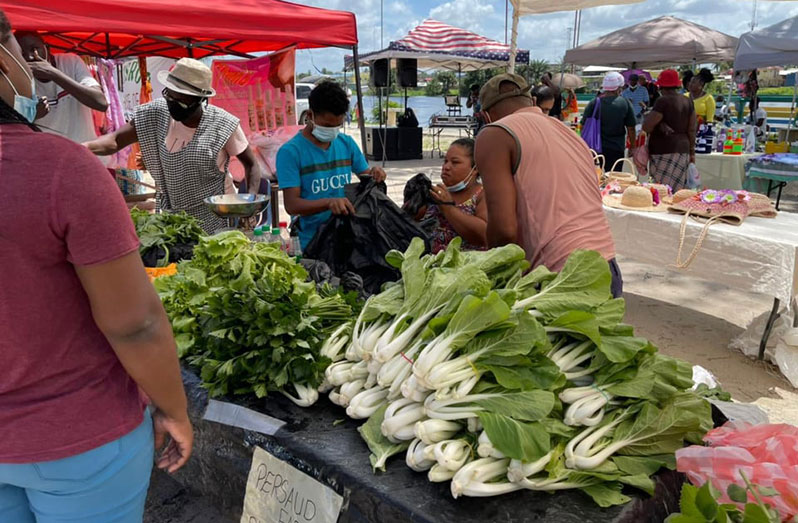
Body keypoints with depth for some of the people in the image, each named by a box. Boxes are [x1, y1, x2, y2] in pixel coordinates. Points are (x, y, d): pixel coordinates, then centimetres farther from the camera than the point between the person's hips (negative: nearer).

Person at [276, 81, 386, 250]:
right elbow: (292, 205, -14)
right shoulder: (291, 152, -7)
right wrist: (329, 202, -30)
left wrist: (375, 175, -7)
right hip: (313, 242, -4)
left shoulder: (347, 143, 8)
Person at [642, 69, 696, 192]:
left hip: (663, 151, -7)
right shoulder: (687, 102, 10)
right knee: (679, 189, 8)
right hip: (682, 150, 7)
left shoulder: (663, 101, -10)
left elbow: (647, 127, -13)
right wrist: (692, 152, 19)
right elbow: (692, 130, 13)